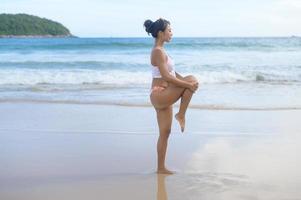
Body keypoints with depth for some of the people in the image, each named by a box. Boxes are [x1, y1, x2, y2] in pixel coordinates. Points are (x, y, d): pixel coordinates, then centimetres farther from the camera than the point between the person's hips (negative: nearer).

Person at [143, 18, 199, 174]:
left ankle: (161, 168, 19)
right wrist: (188, 85, -21)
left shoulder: (160, 51, 16)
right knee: (192, 79, -17)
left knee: (165, 133, 12)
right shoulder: (158, 51, -15)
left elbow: (172, 72, 18)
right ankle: (181, 115, -8)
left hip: (163, 97, 10)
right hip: (159, 95, -10)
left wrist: (188, 84, 4)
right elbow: (166, 77, -23)